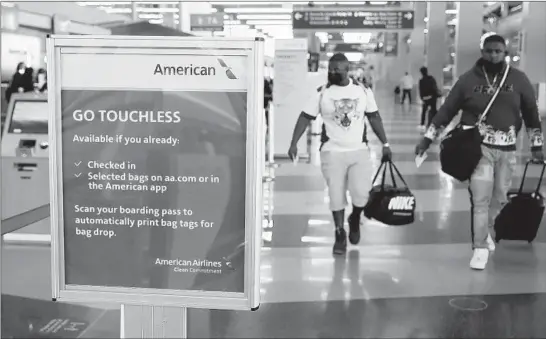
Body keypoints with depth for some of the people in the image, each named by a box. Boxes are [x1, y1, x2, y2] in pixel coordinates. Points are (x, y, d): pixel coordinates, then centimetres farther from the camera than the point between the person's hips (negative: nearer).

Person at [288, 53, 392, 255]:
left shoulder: (363, 91, 1)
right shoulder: (322, 93, -3)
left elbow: (374, 118, 9)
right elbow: (305, 117, -3)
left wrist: (385, 144, 6)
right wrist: (294, 143, -13)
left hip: (359, 150, 1)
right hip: (332, 152, 0)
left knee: (362, 194, -9)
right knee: (336, 196, 1)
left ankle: (355, 220, 23)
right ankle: (340, 234, 19)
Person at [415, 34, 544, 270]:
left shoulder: (518, 79, 0)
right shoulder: (469, 79, -4)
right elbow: (446, 110, 2)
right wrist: (427, 138, 1)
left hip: (507, 149, 3)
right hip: (478, 147, -2)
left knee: (499, 198, 13)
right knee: (480, 198, -6)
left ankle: (487, 233, 37)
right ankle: (480, 247, 3)